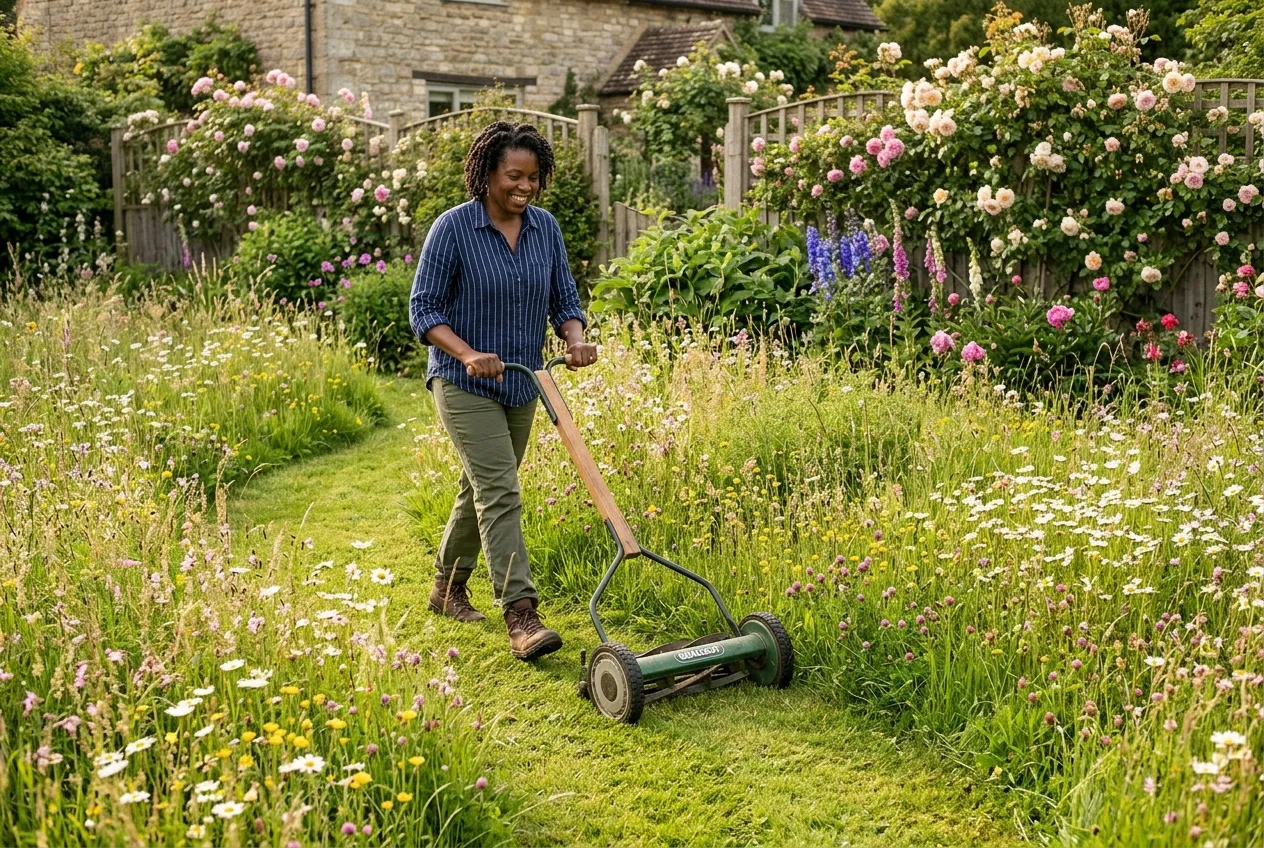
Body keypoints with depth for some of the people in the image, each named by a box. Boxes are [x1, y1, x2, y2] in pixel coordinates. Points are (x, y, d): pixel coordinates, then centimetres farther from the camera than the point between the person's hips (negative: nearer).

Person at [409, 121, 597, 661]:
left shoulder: (545, 228, 2)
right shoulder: (452, 228, -13)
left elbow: (564, 299, 6)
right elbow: (423, 309, -13)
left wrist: (576, 340, -16)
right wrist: (468, 355, -28)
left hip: (522, 385, 6)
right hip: (465, 386, -6)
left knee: (481, 488, 17)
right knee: (500, 492, -15)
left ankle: (448, 587, 36)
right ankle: (520, 617, -16)